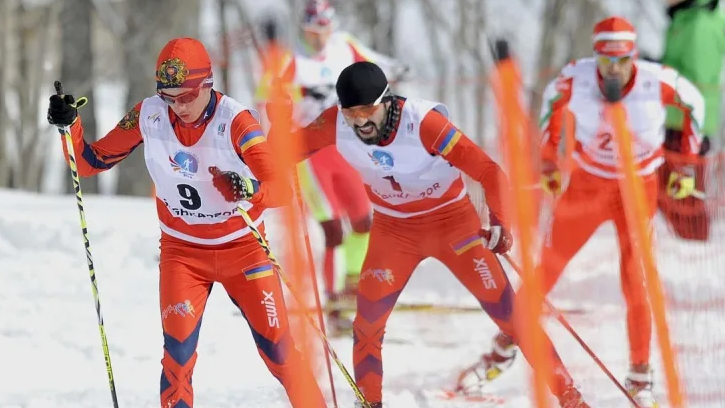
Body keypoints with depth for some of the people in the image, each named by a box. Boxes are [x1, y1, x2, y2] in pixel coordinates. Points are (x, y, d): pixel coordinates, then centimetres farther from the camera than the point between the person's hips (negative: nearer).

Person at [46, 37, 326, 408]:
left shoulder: (234, 120, -24)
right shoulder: (149, 116, -13)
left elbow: (282, 189, -34)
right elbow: (92, 161, -2)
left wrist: (251, 190, -55)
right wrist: (68, 126, -21)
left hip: (243, 248, -2)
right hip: (181, 252, 2)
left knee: (277, 348, -2)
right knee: (178, 352, -13)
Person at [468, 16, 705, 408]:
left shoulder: (657, 81, -24)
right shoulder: (577, 78, -21)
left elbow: (693, 103, -2)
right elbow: (553, 98, 3)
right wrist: (548, 160, 6)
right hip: (586, 183, 1)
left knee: (635, 284, -7)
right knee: (546, 270, 8)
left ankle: (640, 376, 9)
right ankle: (506, 345, 27)